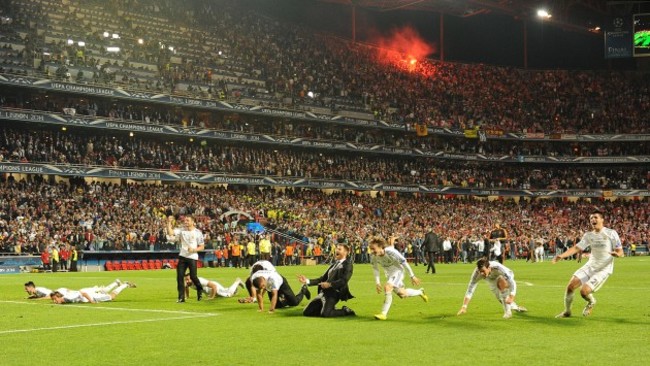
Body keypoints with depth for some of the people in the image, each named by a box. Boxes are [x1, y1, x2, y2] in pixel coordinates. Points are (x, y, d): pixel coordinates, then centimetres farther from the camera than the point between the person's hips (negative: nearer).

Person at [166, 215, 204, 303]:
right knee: (180, 276, -3)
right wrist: (169, 222, -14)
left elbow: (202, 247, -3)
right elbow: (170, 233, -7)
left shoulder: (198, 232, -4)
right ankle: (181, 297, 3)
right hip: (182, 256, 4)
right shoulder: (181, 231, 6)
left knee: (193, 276, -4)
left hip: (192, 257, -4)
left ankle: (200, 290, 26)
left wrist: (194, 250, -19)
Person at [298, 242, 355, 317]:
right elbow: (323, 278, 21)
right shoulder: (334, 264, 21)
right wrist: (307, 281, 10)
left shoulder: (347, 264, -3)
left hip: (333, 293, -8)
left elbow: (343, 281, -18)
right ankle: (331, 309, 18)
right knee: (306, 312, 5)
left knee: (325, 314, -28)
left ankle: (346, 311, -1)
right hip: (323, 293, 8)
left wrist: (330, 284, -33)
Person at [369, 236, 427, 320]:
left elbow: (404, 262, -22)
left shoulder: (390, 252, -34)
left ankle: (383, 314, -24)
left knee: (387, 287, -29)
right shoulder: (372, 255, -20)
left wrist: (412, 276, -14)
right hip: (389, 273, 6)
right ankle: (420, 292, 42)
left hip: (397, 271, -6)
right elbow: (375, 268, 0)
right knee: (402, 294, 14)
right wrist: (377, 282, -5)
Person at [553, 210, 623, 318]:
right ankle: (567, 311, 12)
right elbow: (576, 248, 1)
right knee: (571, 286, -10)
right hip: (590, 266, 5)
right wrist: (561, 256, -14)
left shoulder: (611, 233, -9)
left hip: (603, 269, -5)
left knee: (584, 291, -19)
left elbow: (620, 252, -9)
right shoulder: (588, 235, 5)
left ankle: (591, 302, 18)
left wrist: (617, 254, -34)